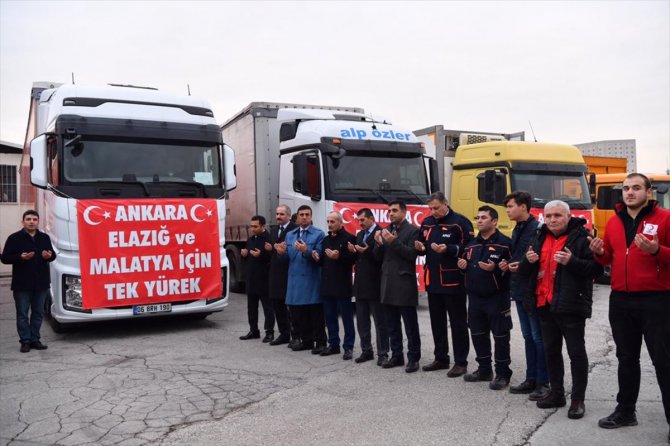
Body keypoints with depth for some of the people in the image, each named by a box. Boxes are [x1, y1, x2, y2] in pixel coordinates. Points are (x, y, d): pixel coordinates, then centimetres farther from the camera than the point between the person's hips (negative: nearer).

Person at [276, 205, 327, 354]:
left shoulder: (319, 234, -1)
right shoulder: (290, 235, 15)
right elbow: (288, 258, 13)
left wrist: (306, 251, -26)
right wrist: (282, 253, -8)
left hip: (312, 280, -5)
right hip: (295, 280, 5)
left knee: (316, 313, 0)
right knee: (297, 314, 9)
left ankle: (320, 342, 9)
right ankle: (306, 341, 22)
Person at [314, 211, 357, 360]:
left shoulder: (349, 238, -6)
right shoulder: (326, 239, 16)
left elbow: (352, 259, -13)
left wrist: (338, 257, -26)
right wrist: (318, 258, -1)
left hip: (342, 285, -7)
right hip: (327, 284, 7)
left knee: (346, 317, 0)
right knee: (330, 317, 12)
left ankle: (348, 347, 8)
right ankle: (333, 344, 22)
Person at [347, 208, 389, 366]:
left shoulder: (380, 233, -11)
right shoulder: (360, 235, 15)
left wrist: (367, 251, -25)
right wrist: (353, 251, -4)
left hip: (374, 284, -8)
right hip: (360, 284, 8)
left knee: (380, 322, 2)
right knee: (362, 321, 14)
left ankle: (382, 353, 10)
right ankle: (366, 351, 24)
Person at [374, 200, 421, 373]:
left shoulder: (412, 231, -4)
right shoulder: (386, 231, 14)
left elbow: (412, 254, -15)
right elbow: (379, 257, 12)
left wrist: (394, 241, -21)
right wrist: (379, 243, -8)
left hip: (404, 284, -6)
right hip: (388, 283, 7)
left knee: (410, 325, 1)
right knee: (392, 325, 13)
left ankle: (413, 358, 9)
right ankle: (396, 355, 23)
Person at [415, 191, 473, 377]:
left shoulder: (460, 221, -9)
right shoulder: (427, 223, 12)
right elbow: (423, 246, 21)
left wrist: (448, 249, -25)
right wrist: (421, 247, -1)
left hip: (453, 282, -7)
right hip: (433, 281, 7)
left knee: (458, 323, 2)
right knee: (437, 322, 15)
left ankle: (461, 362, 11)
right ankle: (441, 358, 27)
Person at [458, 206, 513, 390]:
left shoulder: (504, 242, -10)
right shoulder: (472, 243, 13)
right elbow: (466, 264, 24)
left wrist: (495, 268, -27)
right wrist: (463, 265, 2)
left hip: (497, 298, -7)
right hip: (475, 298, 7)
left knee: (500, 336, 2)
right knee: (478, 334, 14)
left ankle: (502, 374, 12)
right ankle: (484, 370, 28)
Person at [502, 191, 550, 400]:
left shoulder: (537, 229, -14)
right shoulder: (517, 230, 15)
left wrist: (522, 266, -22)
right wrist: (508, 265, 6)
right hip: (519, 291, 9)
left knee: (538, 337, -1)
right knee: (528, 336, 15)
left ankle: (543, 382, 9)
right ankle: (531, 379, 24)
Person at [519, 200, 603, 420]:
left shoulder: (581, 238, -7)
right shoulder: (540, 239, 13)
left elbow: (596, 268, -15)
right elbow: (525, 271, 17)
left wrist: (571, 261, -27)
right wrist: (528, 261, -5)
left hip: (570, 306, -7)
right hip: (545, 305, 7)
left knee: (576, 353, 2)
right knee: (551, 351, 15)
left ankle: (578, 399, 12)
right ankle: (556, 393, 28)